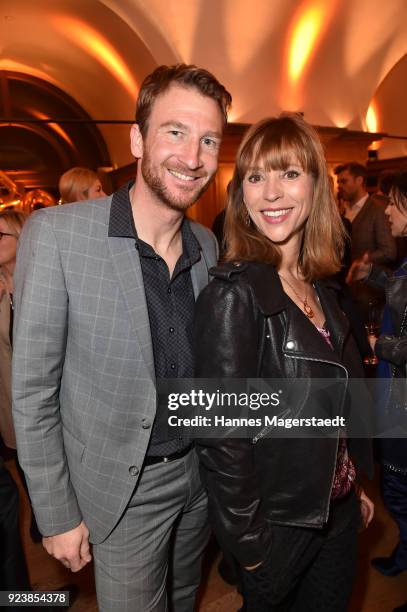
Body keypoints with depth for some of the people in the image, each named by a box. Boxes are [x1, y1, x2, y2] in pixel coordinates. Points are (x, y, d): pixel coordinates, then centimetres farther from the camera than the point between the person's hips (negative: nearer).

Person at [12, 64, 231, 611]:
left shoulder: (208, 244, -4)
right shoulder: (56, 234, -21)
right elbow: (32, 389, -16)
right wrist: (57, 516, -10)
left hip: (201, 471, 5)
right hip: (122, 493, -5)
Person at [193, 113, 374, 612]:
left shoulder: (322, 286, -2)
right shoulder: (233, 294, -25)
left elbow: (339, 400, 7)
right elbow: (222, 434, -22)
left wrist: (354, 484, 11)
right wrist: (247, 541, -14)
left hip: (338, 509, 6)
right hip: (278, 521, -6)